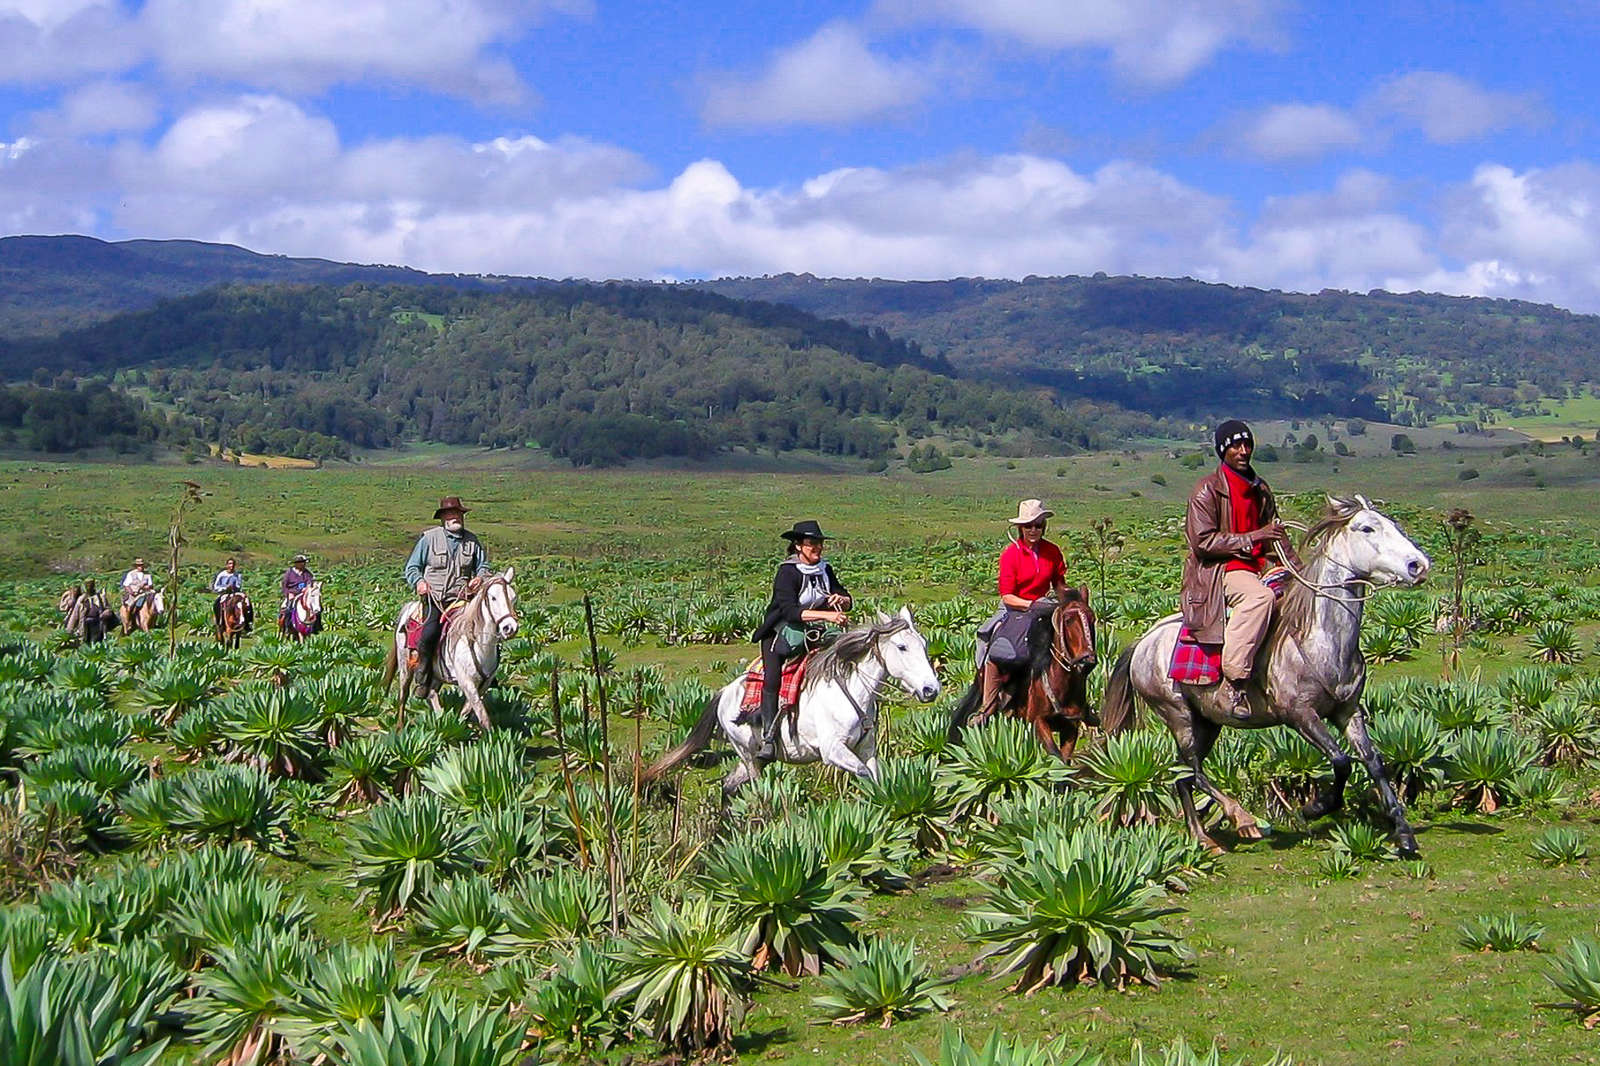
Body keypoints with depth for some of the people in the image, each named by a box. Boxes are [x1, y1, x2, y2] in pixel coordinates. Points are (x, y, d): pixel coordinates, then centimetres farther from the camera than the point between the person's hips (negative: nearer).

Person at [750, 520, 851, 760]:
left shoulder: (825, 570, 1)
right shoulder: (787, 572, -19)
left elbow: (847, 601, 7)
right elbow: (790, 611, -32)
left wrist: (841, 599, -19)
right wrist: (826, 615, -42)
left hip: (811, 633, 6)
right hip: (780, 633, -6)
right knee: (772, 679, -26)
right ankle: (768, 739, -28)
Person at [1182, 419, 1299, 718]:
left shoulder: (1260, 489, 17)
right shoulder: (1208, 489, -6)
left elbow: (1276, 535, 24)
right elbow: (1203, 541, -14)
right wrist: (1252, 538, -18)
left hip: (1254, 567, 8)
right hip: (1217, 570, -8)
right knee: (1260, 596, -35)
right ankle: (1233, 683, -37)